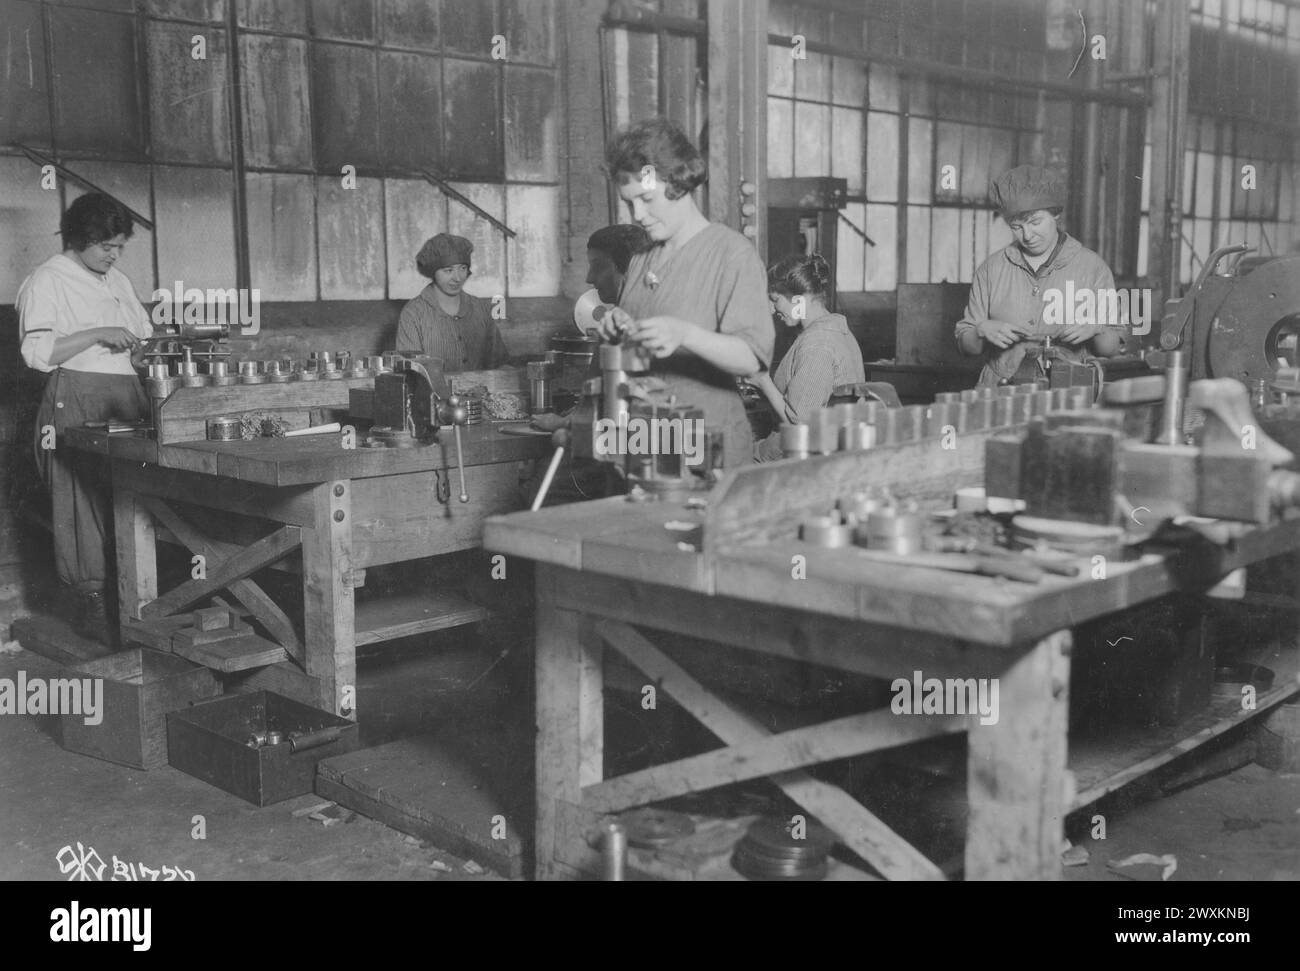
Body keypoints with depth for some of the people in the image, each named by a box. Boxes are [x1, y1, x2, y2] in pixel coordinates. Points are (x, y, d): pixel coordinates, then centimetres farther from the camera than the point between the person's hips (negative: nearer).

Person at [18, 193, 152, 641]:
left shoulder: (119, 281, 21)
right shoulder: (46, 281, -2)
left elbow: (143, 337, 31)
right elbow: (37, 352, -12)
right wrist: (97, 335, -16)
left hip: (128, 396, 6)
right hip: (74, 399, -6)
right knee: (83, 503, -6)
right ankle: (90, 602, -1)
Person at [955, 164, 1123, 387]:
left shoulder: (1092, 267, 6)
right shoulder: (992, 268, 9)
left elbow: (1111, 348, 10)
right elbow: (965, 344, 11)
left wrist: (1095, 329, -10)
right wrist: (983, 331, -8)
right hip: (1000, 394, 1)